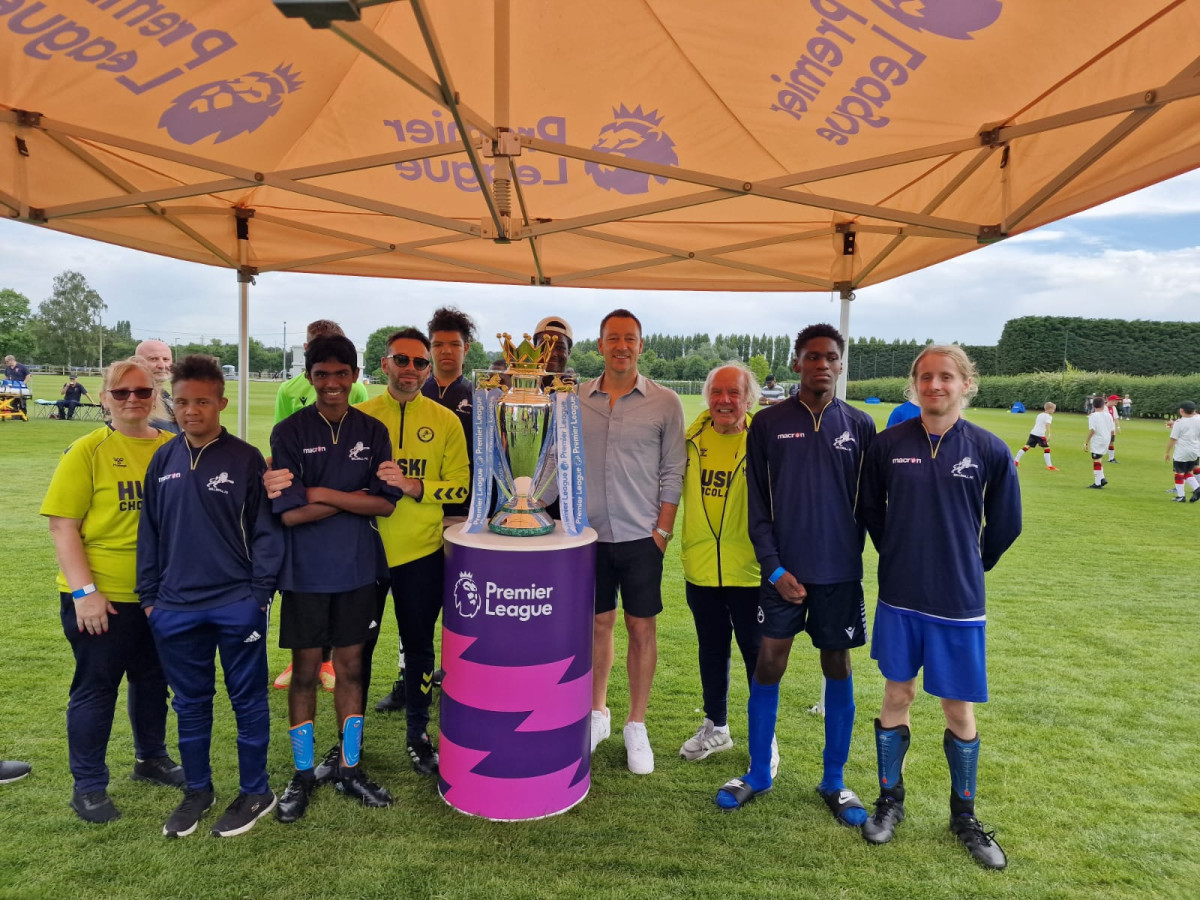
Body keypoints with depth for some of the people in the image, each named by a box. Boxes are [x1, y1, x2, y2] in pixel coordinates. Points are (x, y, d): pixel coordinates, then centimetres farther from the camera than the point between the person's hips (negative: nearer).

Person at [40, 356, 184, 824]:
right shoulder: (87, 450, -10)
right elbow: (62, 526, -11)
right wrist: (84, 592, -16)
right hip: (102, 598, -4)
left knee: (152, 679, 19)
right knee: (96, 687, 9)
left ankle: (151, 757, 40)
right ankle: (88, 786, 25)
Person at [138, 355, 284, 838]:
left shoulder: (246, 460, -7)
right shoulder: (163, 461, 5)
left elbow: (266, 531, -6)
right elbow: (149, 532, 11)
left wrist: (259, 594, -10)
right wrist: (148, 595, 9)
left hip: (237, 605, -4)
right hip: (176, 608, 4)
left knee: (248, 700, 9)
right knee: (190, 703, 17)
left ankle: (255, 791, 24)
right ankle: (197, 790, 34)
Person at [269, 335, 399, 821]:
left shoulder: (372, 432, 1)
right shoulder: (289, 432, -7)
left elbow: (385, 504, -7)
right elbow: (291, 512, -14)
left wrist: (322, 493, -13)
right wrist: (353, 497, -12)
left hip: (357, 567, 2)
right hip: (305, 571, -2)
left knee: (350, 667, 12)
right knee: (305, 671, 9)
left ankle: (348, 767, 28)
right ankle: (303, 774, 27)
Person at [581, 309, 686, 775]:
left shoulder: (665, 403, -3)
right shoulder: (576, 399, 2)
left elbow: (673, 472, -2)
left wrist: (662, 530, -6)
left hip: (641, 536, -2)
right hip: (590, 533, 2)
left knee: (641, 628, 6)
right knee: (599, 623, 13)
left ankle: (636, 727, 22)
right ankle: (597, 714, 31)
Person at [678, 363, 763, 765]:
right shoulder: (693, 437, 1)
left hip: (749, 570, -4)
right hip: (700, 567, 4)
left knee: (757, 652, 8)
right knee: (711, 649, 19)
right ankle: (715, 727, 38)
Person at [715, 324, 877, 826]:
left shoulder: (859, 426, 3)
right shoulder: (769, 424, -1)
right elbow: (757, 504, -1)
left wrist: (853, 555, 5)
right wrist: (774, 568, -7)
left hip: (840, 571, 1)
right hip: (783, 570, -1)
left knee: (838, 670, 10)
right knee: (768, 667, 3)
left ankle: (834, 781, 26)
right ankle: (758, 773, 22)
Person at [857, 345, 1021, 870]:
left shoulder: (989, 450, -6)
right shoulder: (889, 444, -4)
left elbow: (1005, 525, 5)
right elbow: (869, 509, 9)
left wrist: (970, 567, 11)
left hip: (959, 603, 0)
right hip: (899, 597, 1)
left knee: (959, 710, 10)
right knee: (896, 697, 12)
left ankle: (964, 816, 31)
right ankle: (890, 801, 31)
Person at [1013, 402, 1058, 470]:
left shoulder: (1040, 414, 19)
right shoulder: (1049, 416, -4)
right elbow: (1047, 426, -19)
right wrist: (1048, 436, -25)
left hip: (1033, 433, 7)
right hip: (1040, 435, -7)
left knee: (1027, 446, 7)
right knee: (1047, 449, -1)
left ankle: (1015, 461, 5)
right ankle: (1049, 466, -2)